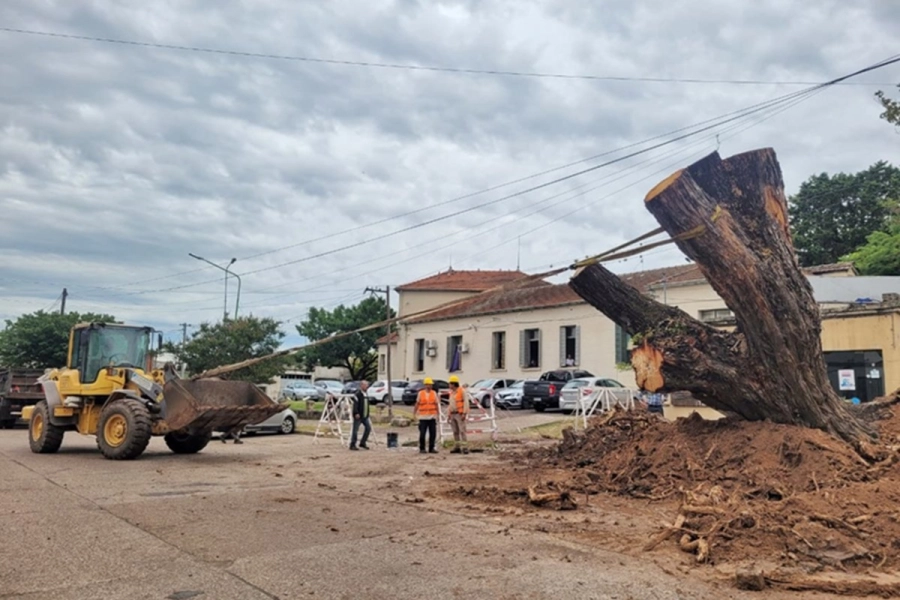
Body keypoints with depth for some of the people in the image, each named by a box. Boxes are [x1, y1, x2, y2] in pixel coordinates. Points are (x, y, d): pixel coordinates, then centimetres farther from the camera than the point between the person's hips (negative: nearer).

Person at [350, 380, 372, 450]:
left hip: (365, 416, 8)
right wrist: (356, 413, -25)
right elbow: (355, 404, -18)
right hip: (358, 416, -8)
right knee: (355, 430, -2)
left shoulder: (366, 394, 15)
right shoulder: (358, 394, -12)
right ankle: (352, 445, 5)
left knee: (368, 428, 4)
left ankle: (362, 443, 14)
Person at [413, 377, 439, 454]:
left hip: (432, 417, 2)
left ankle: (431, 448, 12)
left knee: (433, 434, 1)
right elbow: (417, 404, 8)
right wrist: (414, 413, 5)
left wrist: (437, 414, 3)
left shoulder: (434, 393, 6)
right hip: (423, 417, -2)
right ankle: (422, 449, 8)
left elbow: (436, 404, 8)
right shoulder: (420, 393, 3)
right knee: (422, 434, -3)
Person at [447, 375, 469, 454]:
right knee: (455, 432, 7)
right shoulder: (452, 392, 13)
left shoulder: (462, 391, -9)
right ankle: (457, 448, 12)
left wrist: (464, 414, -21)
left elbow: (466, 402, -14)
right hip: (453, 414, 7)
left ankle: (465, 448, -11)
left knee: (462, 431, -11)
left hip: (460, 414, -7)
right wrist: (449, 414, 14)